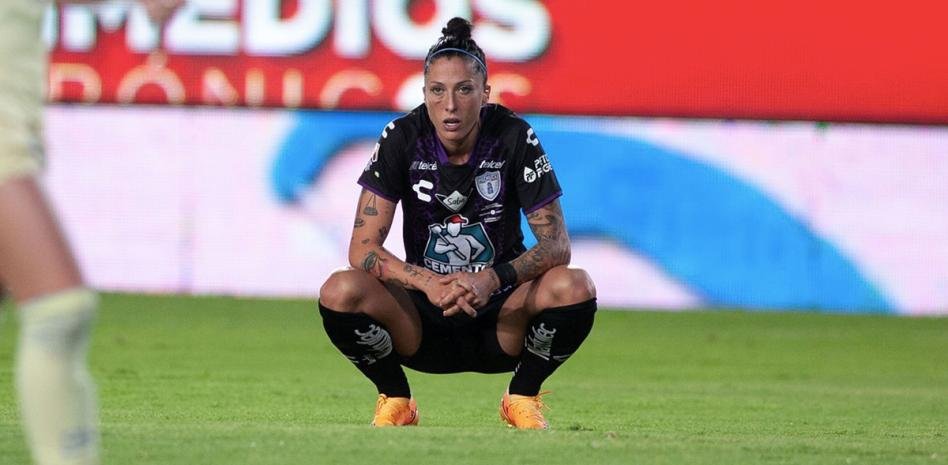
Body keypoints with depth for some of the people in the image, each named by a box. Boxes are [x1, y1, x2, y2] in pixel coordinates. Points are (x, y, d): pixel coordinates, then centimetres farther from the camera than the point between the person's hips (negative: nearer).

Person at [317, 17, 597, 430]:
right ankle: (395, 400, -1)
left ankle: (522, 397, -2)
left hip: (500, 320, 0)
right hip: (423, 327, 0)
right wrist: (427, 282, -33)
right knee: (341, 291, -29)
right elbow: (362, 248, -14)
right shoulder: (402, 139, -10)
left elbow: (557, 245, -14)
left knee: (574, 287, -30)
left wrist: (493, 280, -33)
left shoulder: (514, 138, -11)